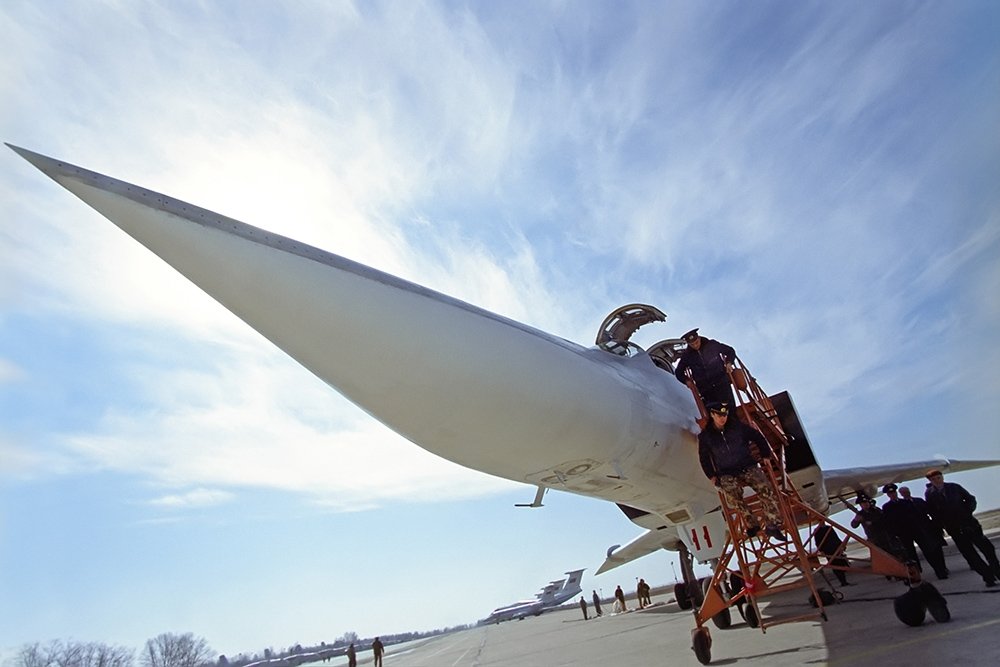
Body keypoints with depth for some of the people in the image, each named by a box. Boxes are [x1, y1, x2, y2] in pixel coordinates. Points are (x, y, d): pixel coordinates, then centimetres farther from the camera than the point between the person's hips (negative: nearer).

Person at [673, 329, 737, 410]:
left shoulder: (712, 345, -2)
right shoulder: (687, 355, 0)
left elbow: (731, 351, 11)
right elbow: (678, 372, 13)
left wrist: (729, 363, -5)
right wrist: (686, 380, -4)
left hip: (722, 384, 0)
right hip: (705, 390, 1)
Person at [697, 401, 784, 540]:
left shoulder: (737, 426, 1)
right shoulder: (705, 436, 1)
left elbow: (757, 437, 15)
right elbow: (704, 458, 11)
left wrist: (765, 453, 14)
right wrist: (711, 476, 5)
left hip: (748, 468, 1)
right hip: (727, 475, -1)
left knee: (766, 490, -24)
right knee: (732, 496, -31)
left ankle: (772, 526, -13)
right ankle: (751, 524, -15)